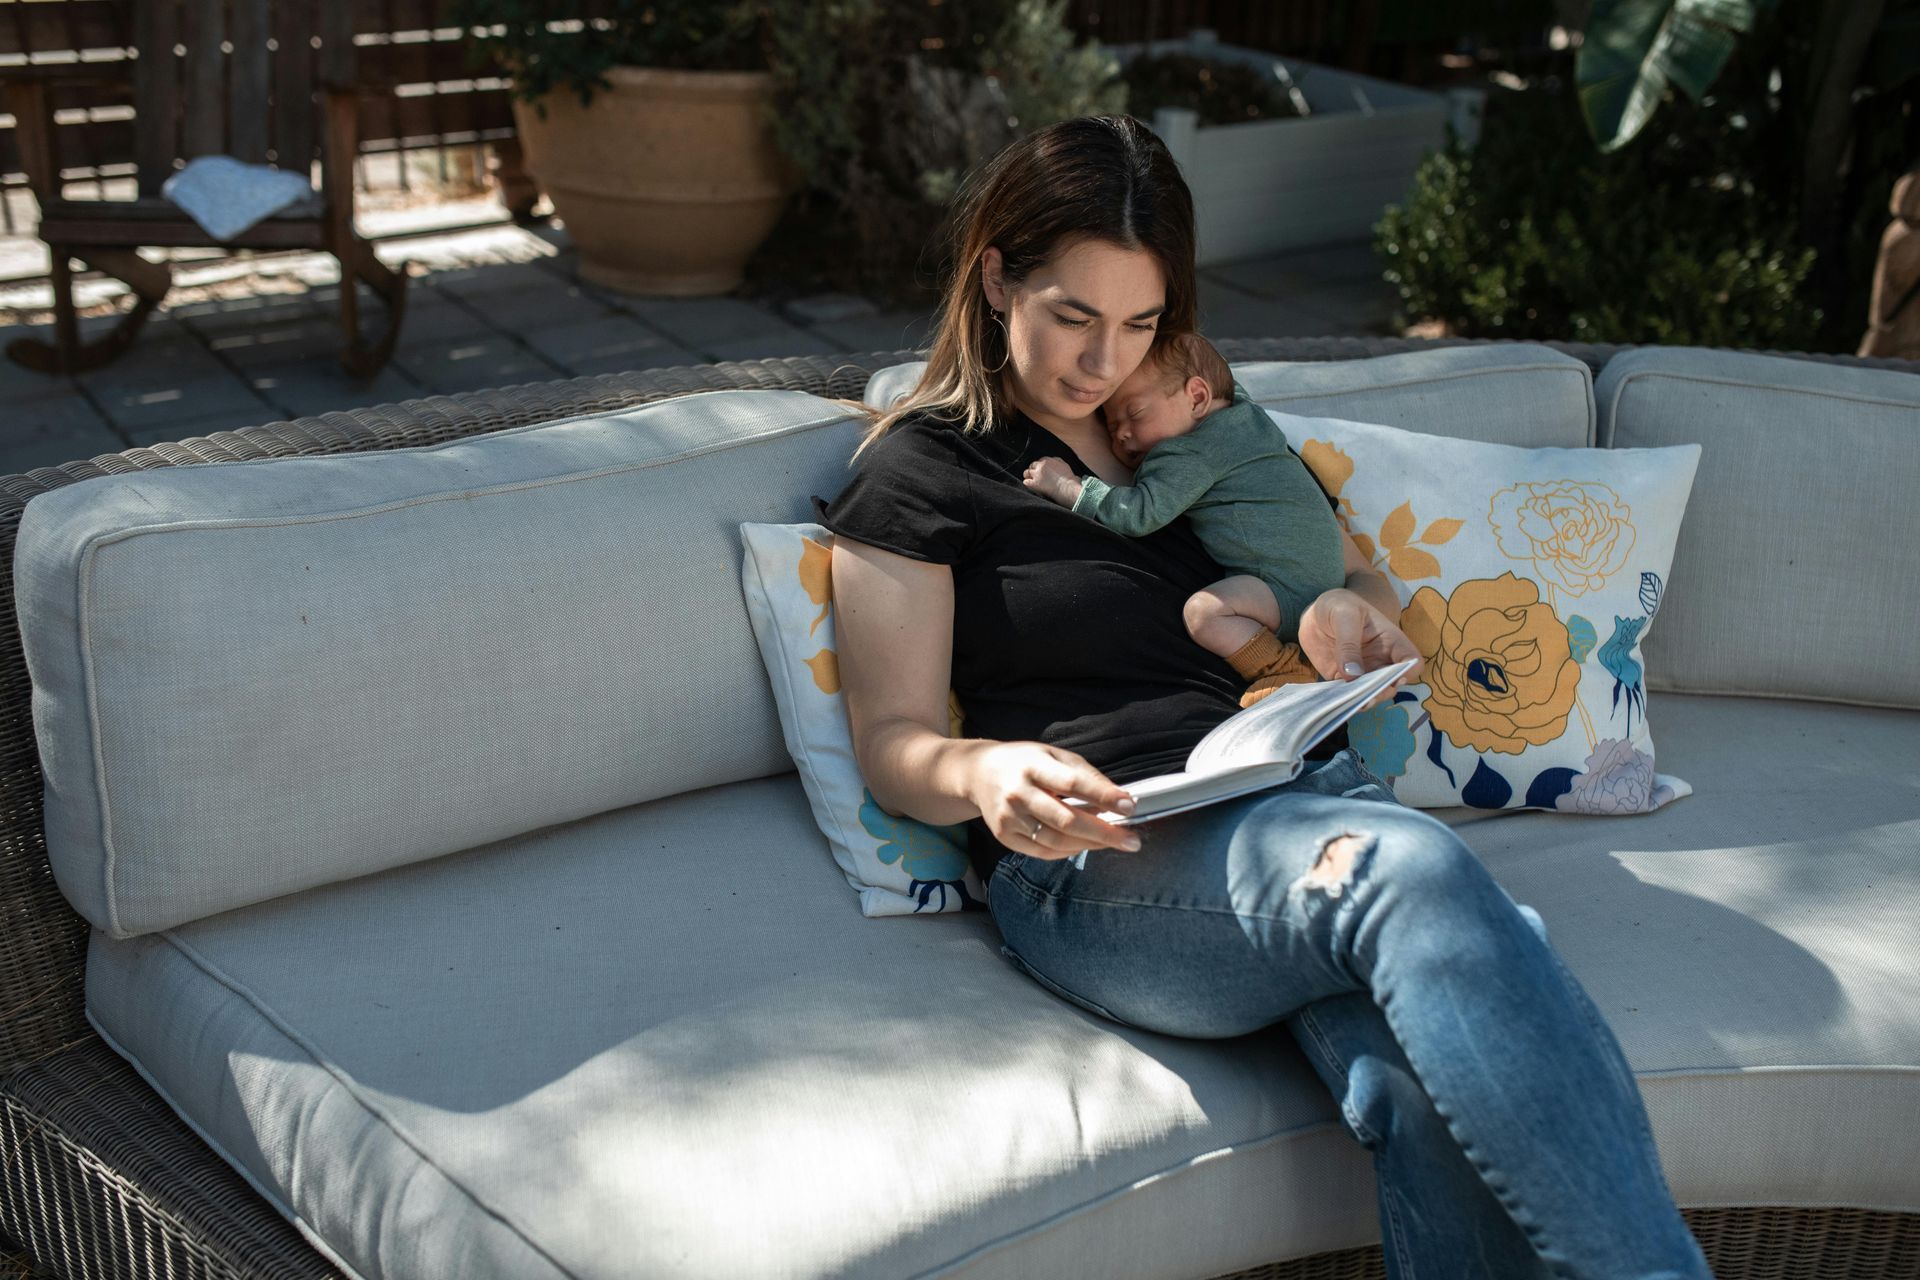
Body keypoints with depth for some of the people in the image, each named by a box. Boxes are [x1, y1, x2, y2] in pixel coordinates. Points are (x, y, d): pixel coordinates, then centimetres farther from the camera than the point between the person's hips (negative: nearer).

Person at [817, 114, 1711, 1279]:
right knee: (1415, 870, -37)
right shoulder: (922, 470, 9)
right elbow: (894, 742, 3)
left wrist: (1350, 614, 4)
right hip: (1098, 866, -5)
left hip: (1303, 796, 5)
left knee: (1437, 1086, -32)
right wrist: (986, 774, -21)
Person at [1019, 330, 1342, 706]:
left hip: (1293, 586, -11)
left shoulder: (1191, 454, -12)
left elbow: (1141, 513, -21)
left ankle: (1288, 673, -21)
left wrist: (1067, 487, -13)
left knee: (1204, 610, -27)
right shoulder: (1242, 408, 16)